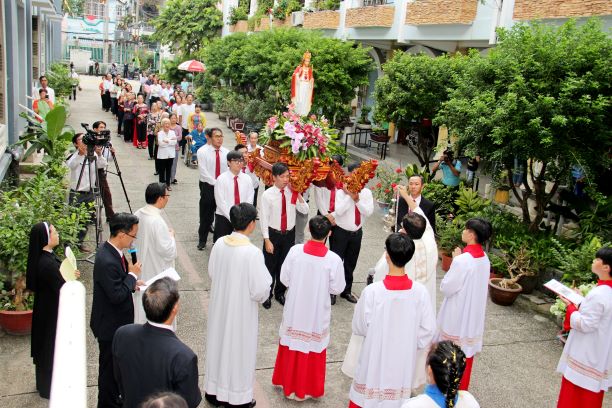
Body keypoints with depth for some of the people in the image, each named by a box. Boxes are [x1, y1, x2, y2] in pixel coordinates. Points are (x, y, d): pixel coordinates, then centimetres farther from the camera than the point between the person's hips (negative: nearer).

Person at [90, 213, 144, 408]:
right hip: (110, 325, -10)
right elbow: (117, 296, -29)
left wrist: (132, 282, -1)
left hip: (116, 321, 10)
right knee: (109, 366, 10)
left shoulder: (111, 250, -2)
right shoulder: (107, 261, -32)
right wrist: (132, 275, -19)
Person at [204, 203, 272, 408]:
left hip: (219, 306, 6)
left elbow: (212, 272, 5)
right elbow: (260, 290, -22)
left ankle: (214, 391, 39)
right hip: (241, 311, -5)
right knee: (239, 351, 13)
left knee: (219, 345, 22)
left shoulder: (219, 244, -10)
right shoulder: (252, 253, -27)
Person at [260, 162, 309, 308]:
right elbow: (264, 218, -11)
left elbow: (305, 210, -7)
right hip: (273, 234, -3)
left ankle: (280, 293, 37)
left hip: (290, 233, 3)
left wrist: (298, 194, -18)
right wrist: (267, 240, -13)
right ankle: (267, 294, 29)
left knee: (284, 264, 16)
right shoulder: (267, 195, -14)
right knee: (270, 265, 9)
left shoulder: (292, 192, -5)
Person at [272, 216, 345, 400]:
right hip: (317, 313, -2)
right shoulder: (334, 259, -21)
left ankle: (287, 381, 39)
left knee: (291, 345, 21)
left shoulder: (295, 250, -15)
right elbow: (337, 288, -10)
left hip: (294, 311, 2)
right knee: (313, 348, 16)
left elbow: (284, 278, -6)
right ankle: (309, 388, 31)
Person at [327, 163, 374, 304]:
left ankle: (346, 291, 31)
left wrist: (357, 199, -20)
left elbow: (369, 212, -11)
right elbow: (339, 211, -23)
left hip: (356, 233, 4)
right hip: (340, 232, -4)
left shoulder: (366, 192, 0)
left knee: (351, 264, 16)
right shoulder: (342, 191, -12)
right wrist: (349, 195, -23)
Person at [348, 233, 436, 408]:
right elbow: (428, 329, -6)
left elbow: (359, 327, -9)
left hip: (375, 359, -2)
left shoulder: (372, 291, -23)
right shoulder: (420, 291, -16)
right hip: (404, 360, 2)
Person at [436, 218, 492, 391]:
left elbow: (446, 287, -17)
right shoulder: (484, 258, -1)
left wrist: (455, 260, -12)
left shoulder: (462, 260, -26)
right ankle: (462, 388, 33)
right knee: (467, 351, 19)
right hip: (473, 314, 7)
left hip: (457, 316, -7)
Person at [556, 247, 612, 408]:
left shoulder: (598, 294, -27)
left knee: (574, 392, 8)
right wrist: (581, 301, 7)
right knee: (590, 394, 20)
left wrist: (570, 306, -12)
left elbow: (584, 324, -24)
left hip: (585, 353, -8)